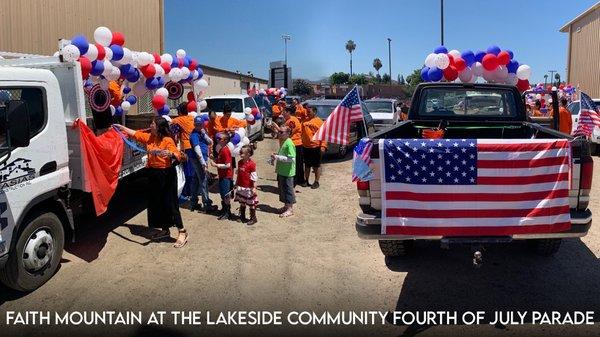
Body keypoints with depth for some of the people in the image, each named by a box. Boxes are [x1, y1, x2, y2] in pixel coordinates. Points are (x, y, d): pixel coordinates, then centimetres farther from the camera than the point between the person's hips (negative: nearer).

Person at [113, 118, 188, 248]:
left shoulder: (168, 140, -15)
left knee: (169, 203, -7)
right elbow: (135, 134, 22)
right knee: (156, 202, 13)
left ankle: (182, 232, 1)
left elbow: (177, 155, -25)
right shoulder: (149, 137, 7)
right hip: (153, 174, 8)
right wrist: (121, 127, 26)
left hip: (166, 175, -8)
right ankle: (164, 230, 28)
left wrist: (169, 154, -44)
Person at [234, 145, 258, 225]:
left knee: (251, 204, 5)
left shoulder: (251, 164, -18)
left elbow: (254, 177, -15)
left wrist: (253, 188, -15)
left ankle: (253, 218, 17)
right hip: (240, 187, 7)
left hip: (248, 188, -7)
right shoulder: (240, 162, 3)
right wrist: (236, 183, 15)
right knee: (242, 202, 18)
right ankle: (242, 216, 32)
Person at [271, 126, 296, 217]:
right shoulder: (282, 142, 9)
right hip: (281, 171, 9)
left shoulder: (289, 144, -20)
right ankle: (286, 206, 31)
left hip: (287, 172, -9)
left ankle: (290, 209, 12)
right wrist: (275, 155, 4)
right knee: (281, 188, 17)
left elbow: (291, 159, -25)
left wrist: (277, 157, -23)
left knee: (288, 189, 1)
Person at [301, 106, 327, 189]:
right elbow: (302, 132, 18)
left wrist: (323, 145, -18)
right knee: (307, 165, 14)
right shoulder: (305, 120, 10)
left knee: (316, 165, 4)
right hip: (306, 147, 5)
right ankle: (306, 180, 24)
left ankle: (316, 182, 13)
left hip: (316, 147, -5)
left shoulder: (319, 121, -5)